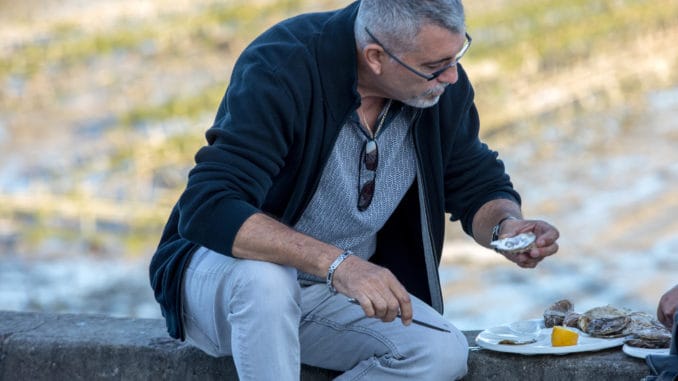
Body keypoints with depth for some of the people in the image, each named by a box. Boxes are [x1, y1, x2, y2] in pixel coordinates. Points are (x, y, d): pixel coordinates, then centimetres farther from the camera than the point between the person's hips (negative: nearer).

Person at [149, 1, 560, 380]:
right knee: (263, 276, -39)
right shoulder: (281, 69, -26)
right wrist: (336, 263, -45)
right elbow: (208, 209, -35)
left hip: (338, 292, 5)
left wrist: (507, 224, -17)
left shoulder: (443, 85, -8)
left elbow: (478, 185, 8)